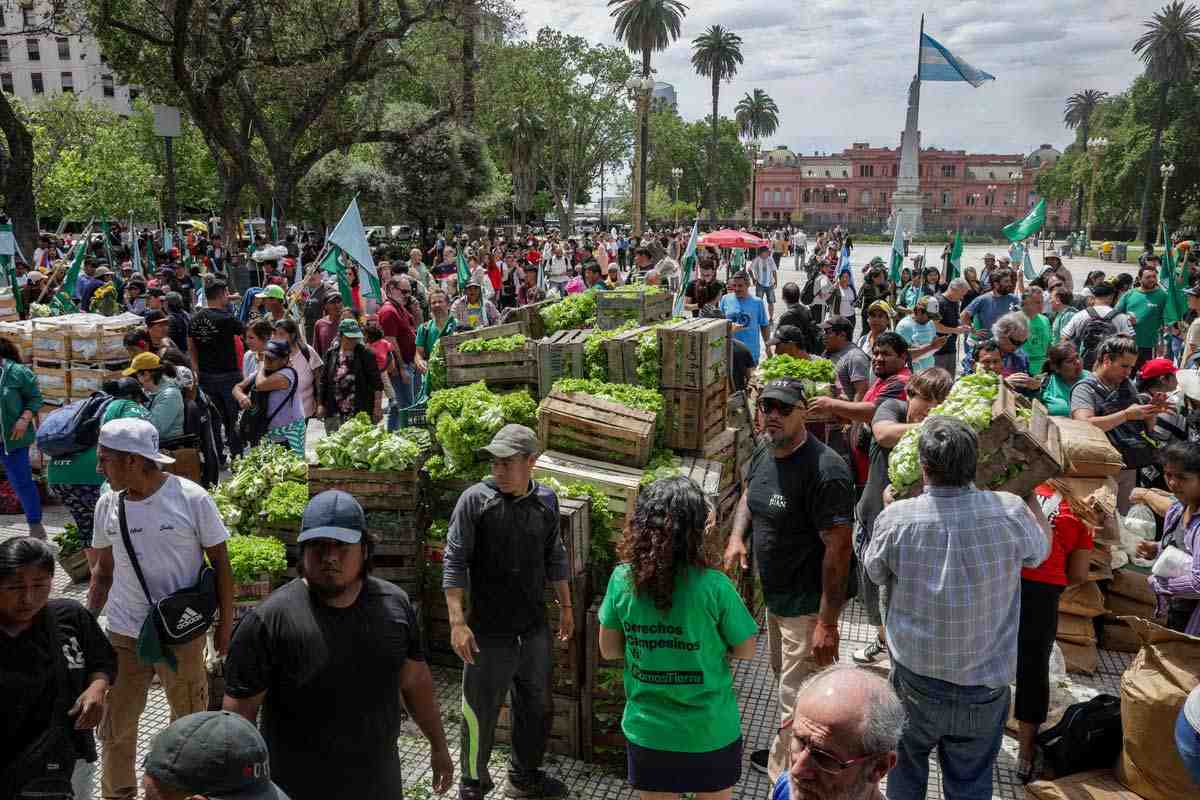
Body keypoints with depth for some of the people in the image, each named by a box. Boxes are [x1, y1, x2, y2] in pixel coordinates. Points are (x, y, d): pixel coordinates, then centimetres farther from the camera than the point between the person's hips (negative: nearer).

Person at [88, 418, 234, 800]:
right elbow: (104, 570, 11)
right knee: (116, 727, 13)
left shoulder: (190, 498, -15)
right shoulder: (107, 504, -3)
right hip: (123, 635, 3)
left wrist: (225, 622, -5)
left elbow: (220, 562, -7)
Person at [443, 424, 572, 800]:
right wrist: (457, 621, -17)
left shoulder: (546, 499, 1)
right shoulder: (475, 499, -13)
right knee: (481, 712, 7)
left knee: (536, 708, 18)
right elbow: (454, 562, -12)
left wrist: (566, 606, 17)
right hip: (489, 632, -5)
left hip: (534, 629, 5)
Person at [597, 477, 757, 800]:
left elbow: (609, 649, -2)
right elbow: (746, 651, -7)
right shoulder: (714, 587, -22)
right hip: (710, 733, -2)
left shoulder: (621, 579, -14)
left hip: (646, 731, 2)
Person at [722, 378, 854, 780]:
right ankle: (783, 757, 48)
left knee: (796, 701, 0)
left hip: (808, 605, -9)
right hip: (775, 596, 9)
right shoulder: (763, 452, 1)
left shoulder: (824, 470, -26)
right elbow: (748, 494, 21)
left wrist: (827, 623, -25)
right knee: (783, 676, 27)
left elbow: (838, 548, -25)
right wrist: (736, 536, 1)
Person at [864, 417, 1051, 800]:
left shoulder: (895, 519, -20)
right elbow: (1042, 547, 6)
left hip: (913, 678, 0)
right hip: (984, 687, 0)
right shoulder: (1010, 512, -18)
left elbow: (874, 572, 1)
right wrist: (1029, 493, 22)